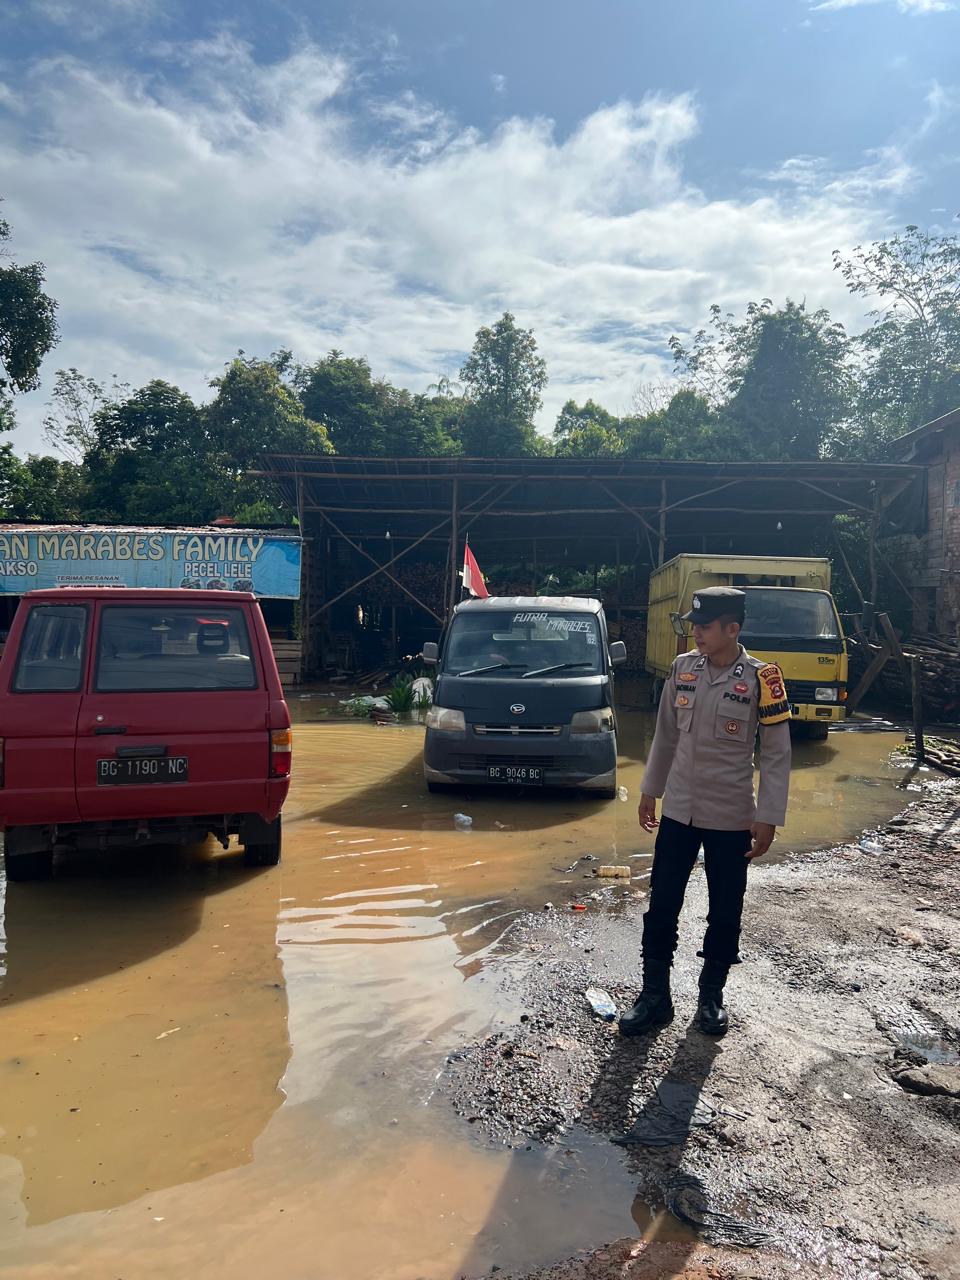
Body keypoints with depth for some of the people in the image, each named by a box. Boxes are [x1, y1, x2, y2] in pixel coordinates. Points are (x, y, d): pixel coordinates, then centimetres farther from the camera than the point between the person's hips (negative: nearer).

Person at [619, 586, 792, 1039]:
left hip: (731, 817, -3)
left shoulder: (760, 678, -12)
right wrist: (650, 790, 12)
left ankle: (711, 995, 30)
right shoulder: (682, 668, 0)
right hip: (678, 810, 3)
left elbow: (777, 754, -8)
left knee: (725, 909, 11)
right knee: (662, 903, 7)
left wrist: (767, 818, -10)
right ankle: (655, 994, 21)